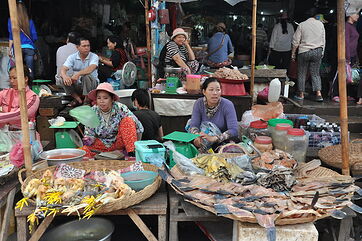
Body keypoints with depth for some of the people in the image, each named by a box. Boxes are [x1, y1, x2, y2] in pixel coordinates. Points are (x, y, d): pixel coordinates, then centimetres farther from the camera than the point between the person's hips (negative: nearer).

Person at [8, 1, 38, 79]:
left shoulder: (11, 21, 2)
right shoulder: (30, 21, 6)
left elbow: (11, 36, 0)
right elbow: (34, 37, 7)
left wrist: (10, 49, 5)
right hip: (29, 48, 1)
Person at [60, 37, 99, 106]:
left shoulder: (94, 56, -8)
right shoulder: (72, 57, 0)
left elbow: (91, 69, -28)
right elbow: (63, 69, -12)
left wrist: (78, 74, -44)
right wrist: (64, 76, -37)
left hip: (91, 83, -3)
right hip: (76, 84, 3)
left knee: (87, 76, -34)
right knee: (65, 79, -22)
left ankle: (87, 100, -16)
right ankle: (78, 99, -8)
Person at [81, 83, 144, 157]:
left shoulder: (120, 108, -16)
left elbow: (139, 128, -14)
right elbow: (89, 134, -5)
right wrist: (87, 140, -27)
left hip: (118, 143, 0)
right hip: (101, 145, 0)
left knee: (127, 120, -25)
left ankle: (131, 153, -24)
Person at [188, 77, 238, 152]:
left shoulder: (227, 105, -14)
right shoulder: (199, 104, -4)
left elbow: (234, 130, -23)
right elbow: (193, 125, -8)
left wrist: (213, 138, -36)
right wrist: (197, 136, -32)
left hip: (223, 142, -2)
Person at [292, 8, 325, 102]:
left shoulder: (302, 25, -4)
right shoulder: (320, 24, 4)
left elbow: (296, 42, -3)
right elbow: (323, 40, 9)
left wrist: (293, 54, 6)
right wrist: (322, 52, 18)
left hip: (304, 52, -2)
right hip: (318, 52, 3)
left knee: (302, 73, 7)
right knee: (315, 73, 8)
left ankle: (301, 94, 11)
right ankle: (318, 93, -2)